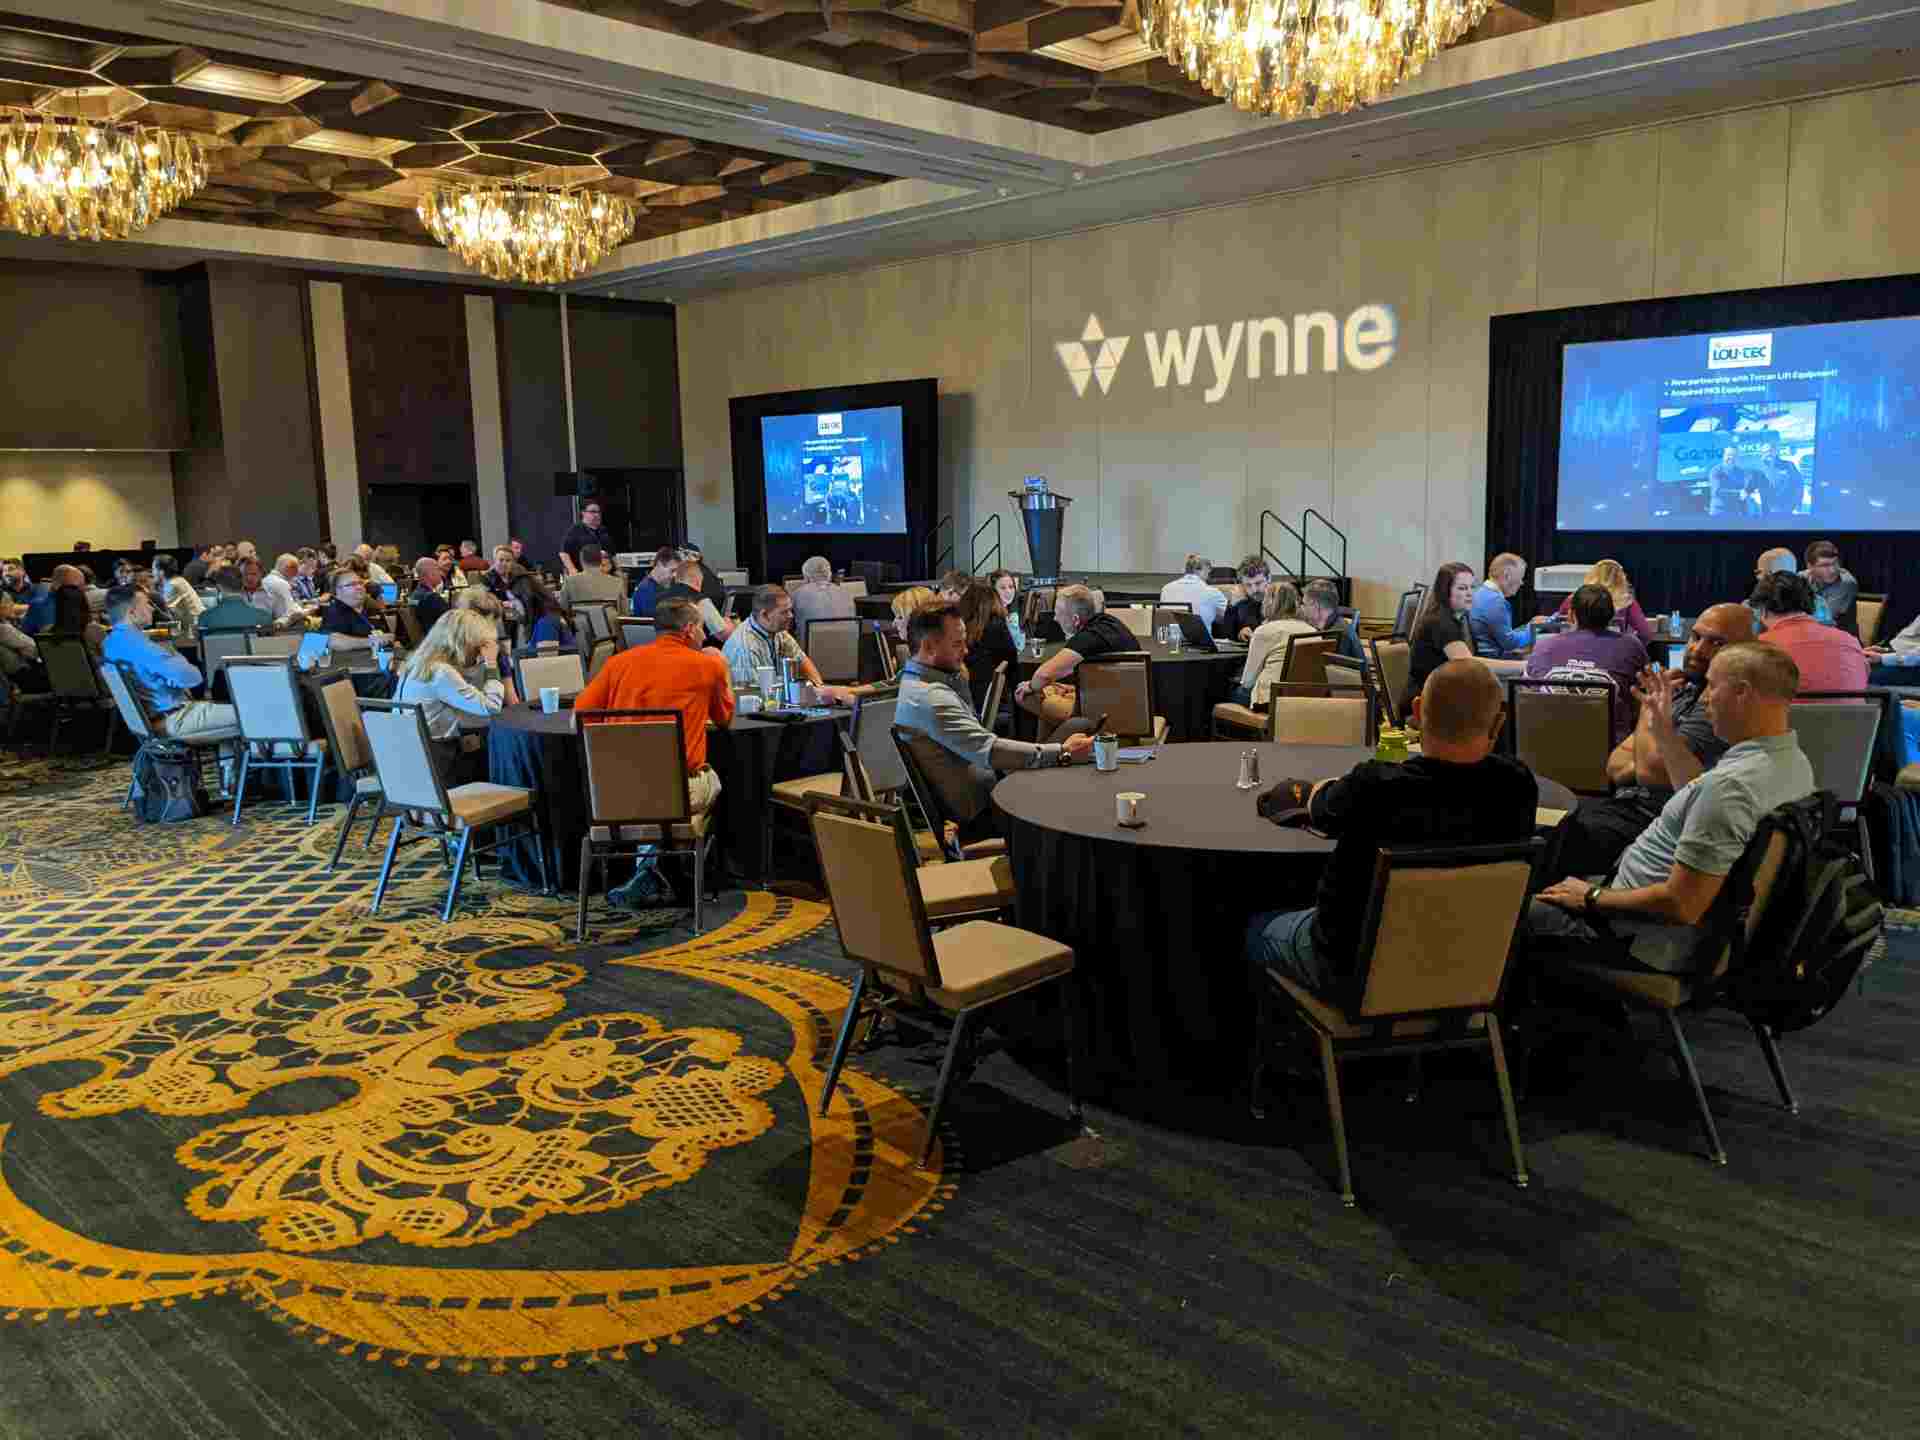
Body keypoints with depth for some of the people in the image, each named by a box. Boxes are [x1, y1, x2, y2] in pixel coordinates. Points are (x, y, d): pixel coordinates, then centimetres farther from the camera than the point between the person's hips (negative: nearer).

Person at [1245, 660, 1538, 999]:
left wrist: (1304, 789, 16)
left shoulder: (1373, 787, -31)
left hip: (1359, 972, -4)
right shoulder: (1517, 787, -21)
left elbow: (1320, 810, -4)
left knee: (1256, 928, 25)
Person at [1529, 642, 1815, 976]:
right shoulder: (1793, 761, 0)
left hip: (1639, 940, -10)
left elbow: (1680, 905, -30)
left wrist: (1592, 898, -16)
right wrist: (1665, 730, 17)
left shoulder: (1732, 784, -32)